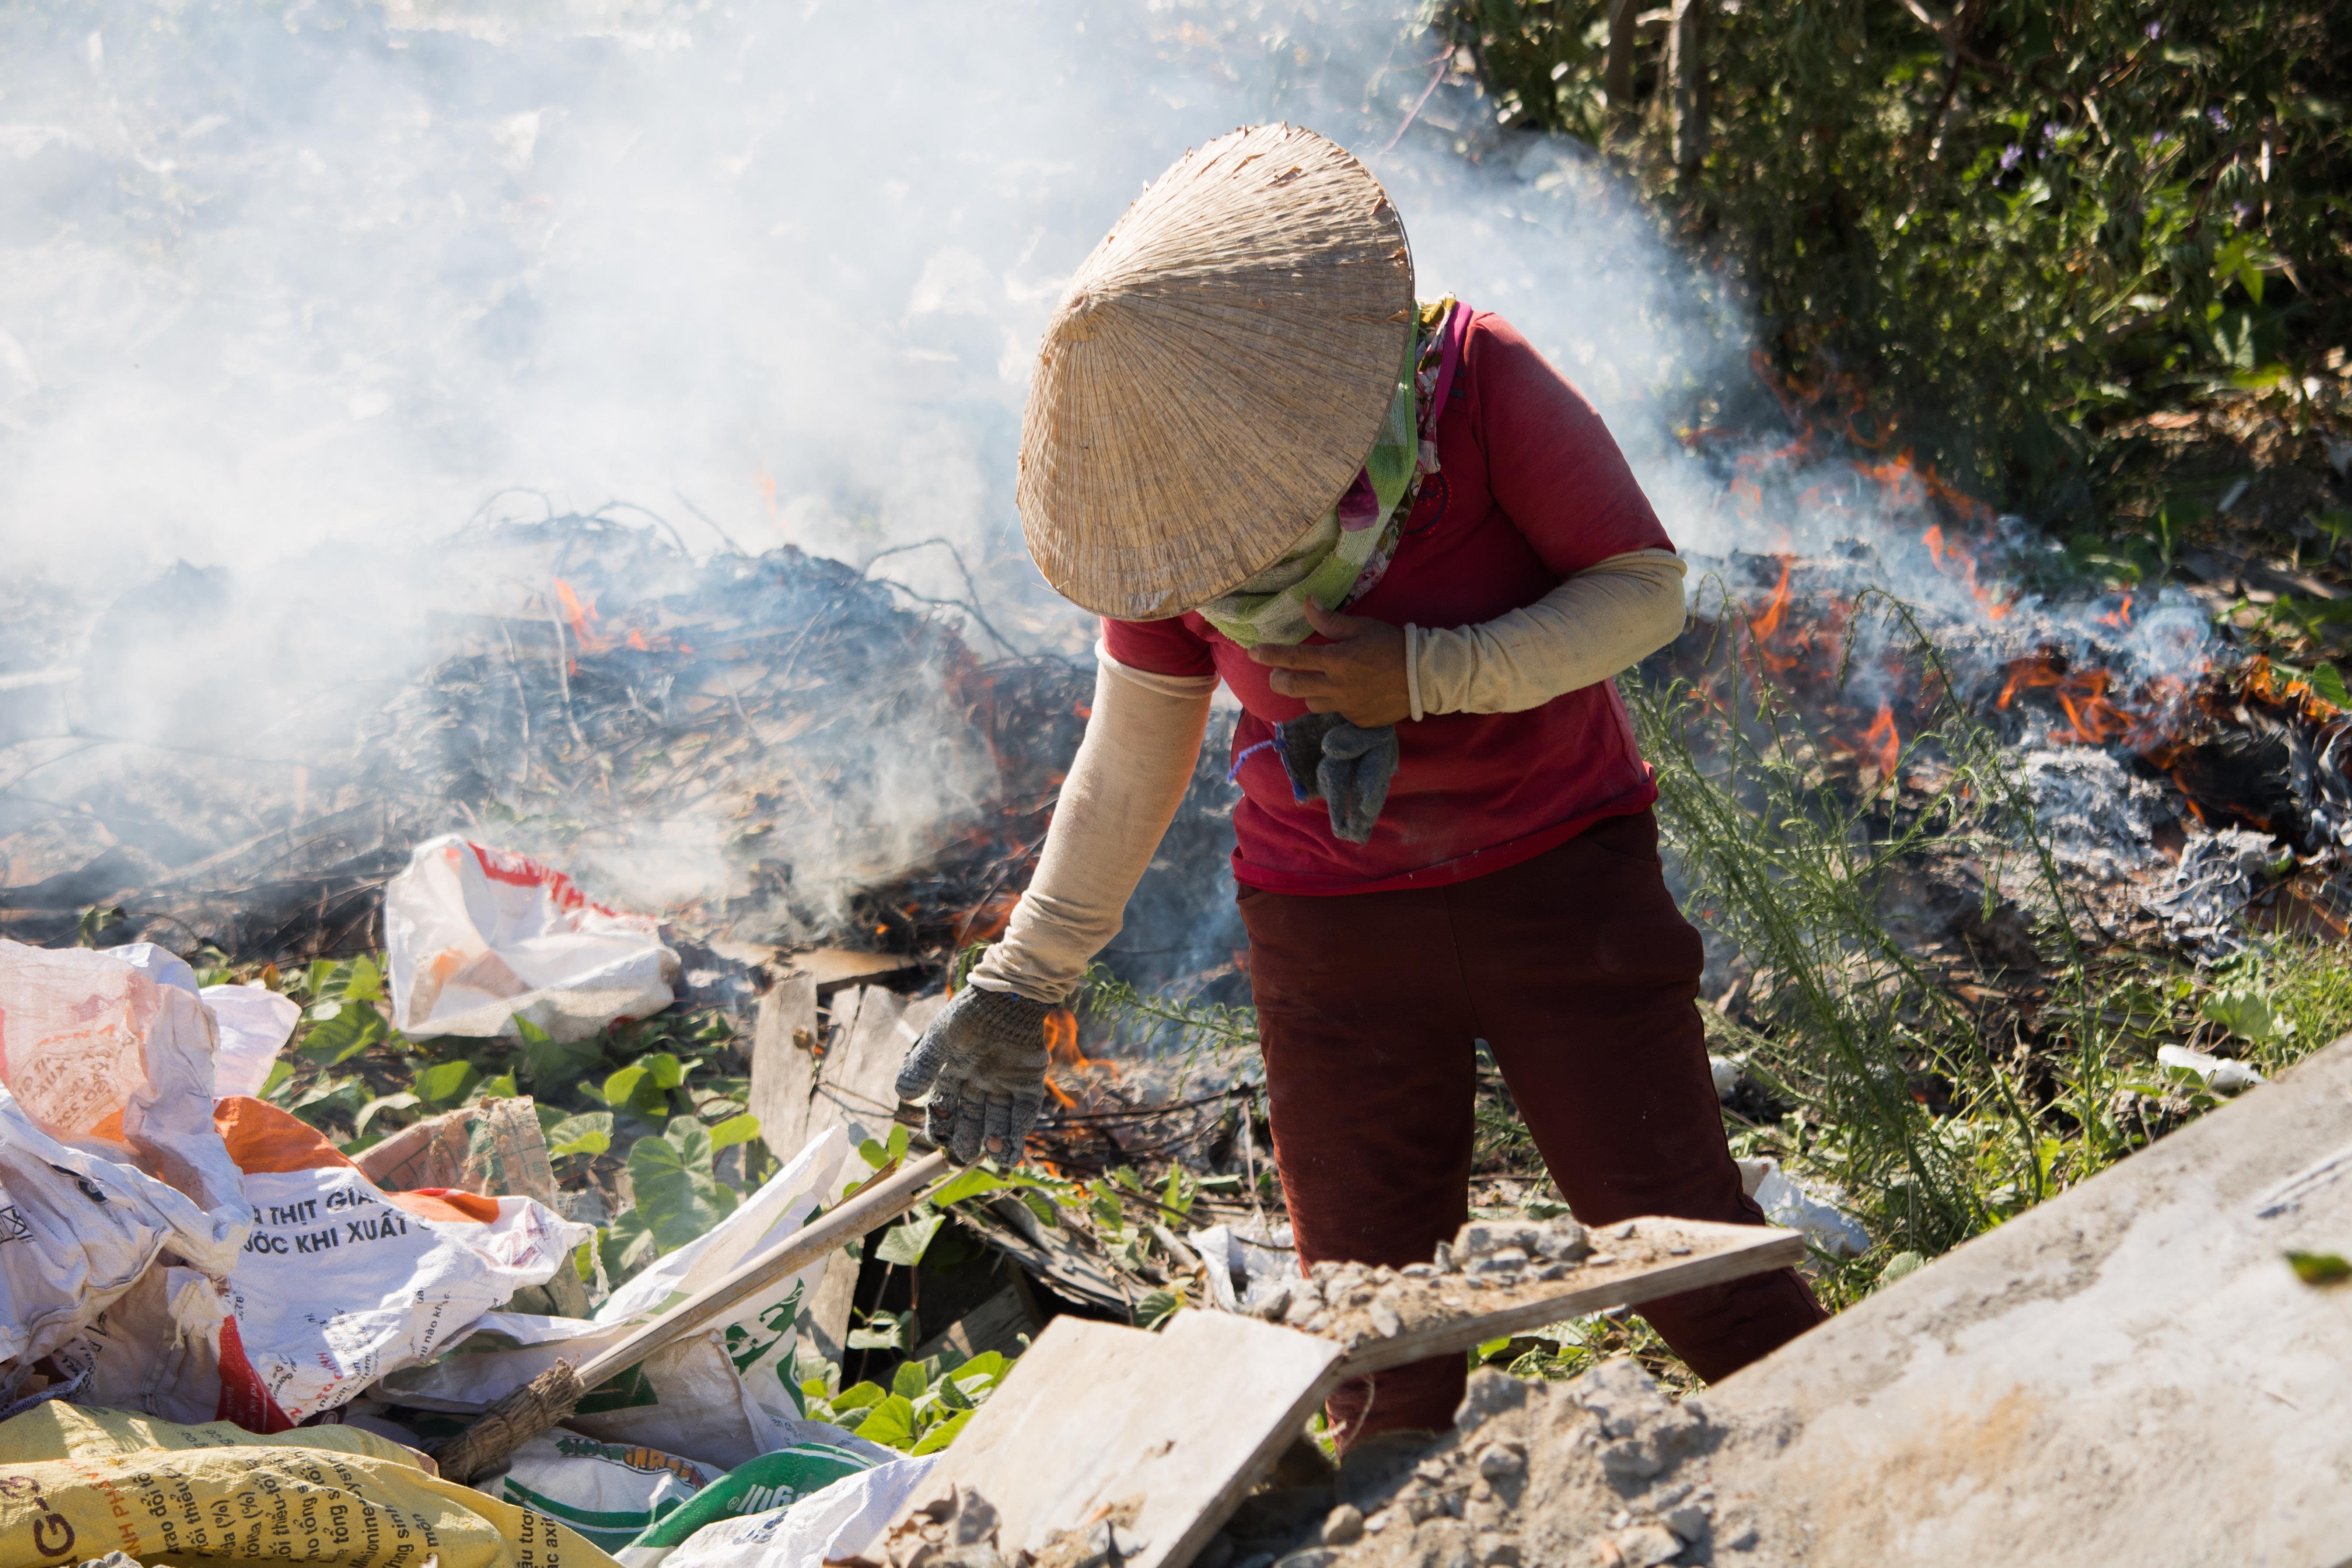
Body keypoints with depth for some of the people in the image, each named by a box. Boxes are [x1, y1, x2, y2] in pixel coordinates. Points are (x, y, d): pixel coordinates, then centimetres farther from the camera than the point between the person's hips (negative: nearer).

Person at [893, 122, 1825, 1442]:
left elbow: (1647, 590, -13)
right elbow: (1132, 760, 5)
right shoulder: (1160, 494, -6)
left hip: (1561, 874, -2)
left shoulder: (1477, 380, -17)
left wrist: (1426, 675, -25)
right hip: (1331, 922, 3)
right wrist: (1023, 984, 7)